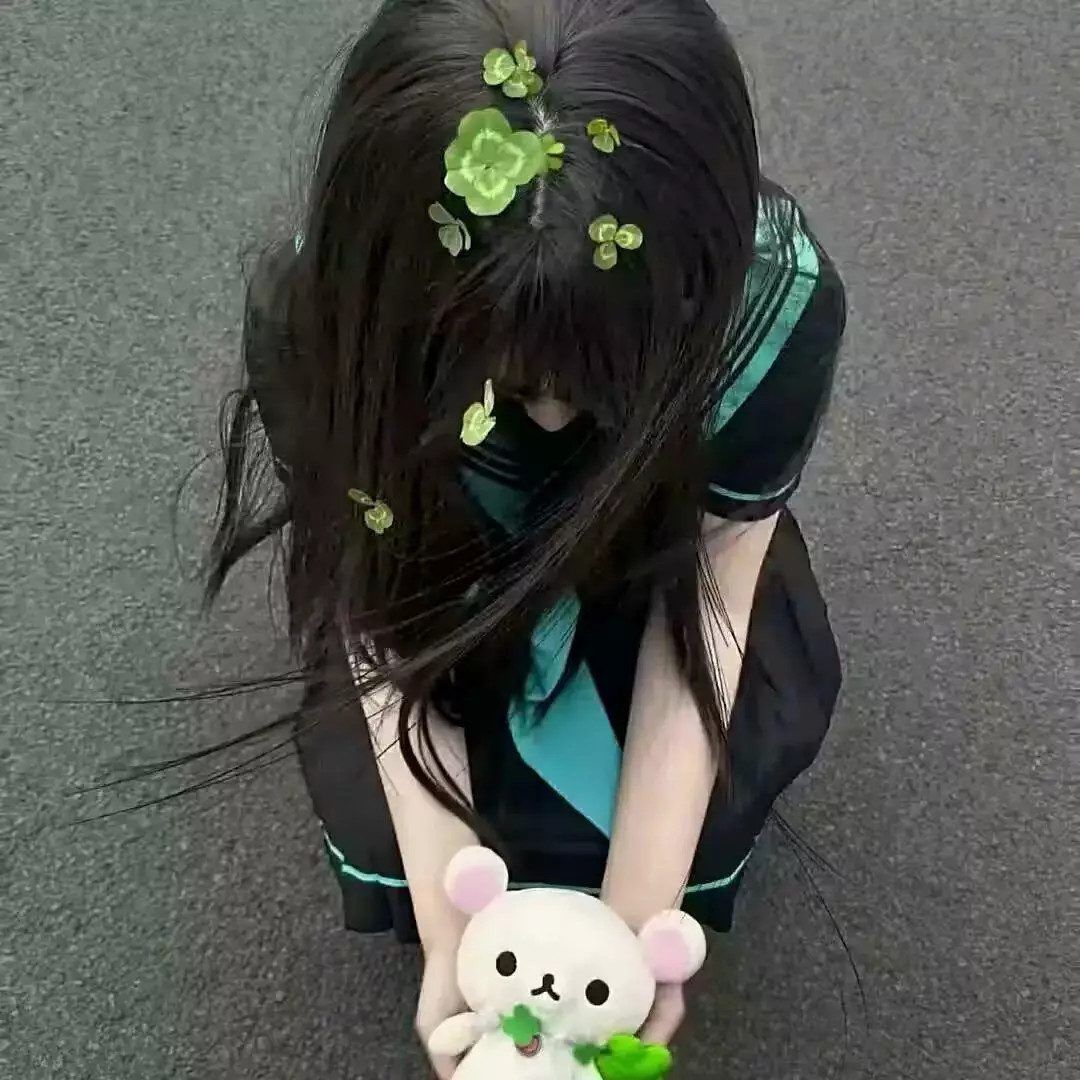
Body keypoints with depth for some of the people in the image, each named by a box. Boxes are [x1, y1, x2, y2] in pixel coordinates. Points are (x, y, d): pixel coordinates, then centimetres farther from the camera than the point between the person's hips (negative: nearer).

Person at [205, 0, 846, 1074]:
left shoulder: (773, 297, -36)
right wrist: (451, 929, -32)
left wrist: (637, 926, -29)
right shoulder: (315, 311, -35)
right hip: (440, 559, 0)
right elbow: (387, 619, -25)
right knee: (386, 826, -16)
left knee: (706, 800, -17)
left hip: (649, 550, 1)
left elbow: (703, 608, -25)